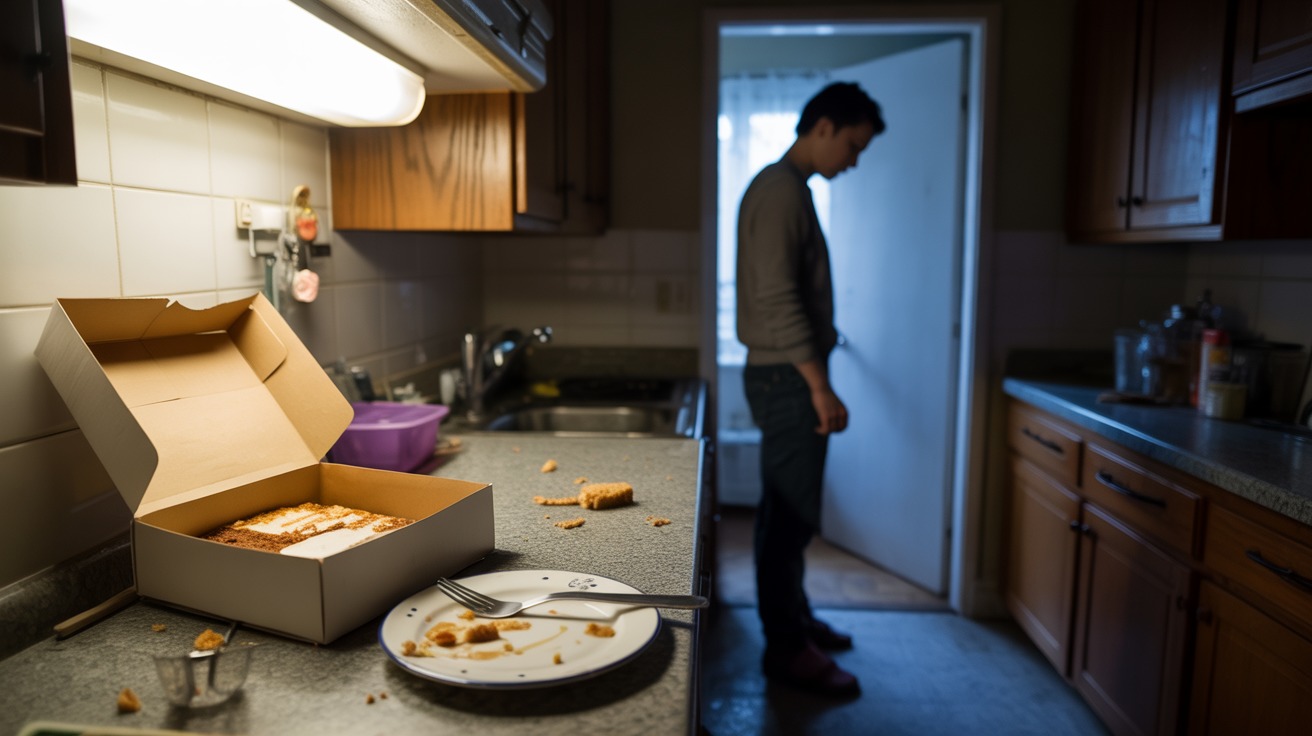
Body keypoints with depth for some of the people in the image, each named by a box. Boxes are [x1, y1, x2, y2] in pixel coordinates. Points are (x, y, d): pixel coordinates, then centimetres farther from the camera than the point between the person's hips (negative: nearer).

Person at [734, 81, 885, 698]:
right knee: (791, 516, -2)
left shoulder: (789, 189, 17)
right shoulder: (781, 190, -14)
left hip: (788, 375, 10)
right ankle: (785, 648, 9)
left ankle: (795, 617, 31)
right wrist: (819, 386, -23)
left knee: (788, 512, 17)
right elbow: (777, 300, -23)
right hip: (787, 377, -10)